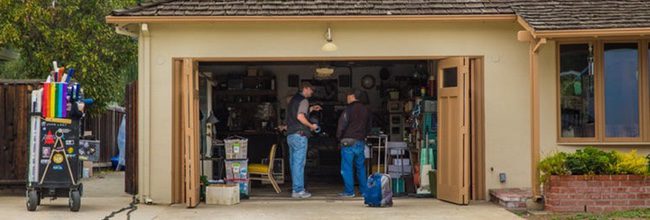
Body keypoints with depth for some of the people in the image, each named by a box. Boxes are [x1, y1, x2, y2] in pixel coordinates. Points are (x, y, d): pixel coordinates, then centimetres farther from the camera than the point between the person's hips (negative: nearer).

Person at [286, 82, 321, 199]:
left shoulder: (293, 99, 19)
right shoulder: (303, 100, -9)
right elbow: (300, 117, -21)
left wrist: (311, 109, 26)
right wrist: (311, 126, -9)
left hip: (290, 135, 9)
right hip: (299, 135, -9)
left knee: (294, 163, 11)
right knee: (299, 163, -7)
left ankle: (296, 189, 15)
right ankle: (299, 190, -7)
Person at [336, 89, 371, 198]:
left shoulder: (349, 109, -9)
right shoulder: (366, 110, 13)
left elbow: (342, 124, -12)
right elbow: (369, 125, 20)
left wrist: (339, 136, 1)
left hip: (348, 141, -6)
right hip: (361, 141, 7)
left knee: (347, 168, -3)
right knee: (361, 166, 14)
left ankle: (349, 191, -5)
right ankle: (364, 190, 15)